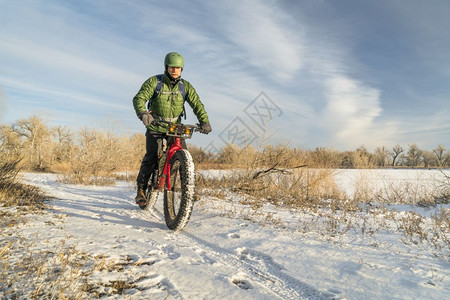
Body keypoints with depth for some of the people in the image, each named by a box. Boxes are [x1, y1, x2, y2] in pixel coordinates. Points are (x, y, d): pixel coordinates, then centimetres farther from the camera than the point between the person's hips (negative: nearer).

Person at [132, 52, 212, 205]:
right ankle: (141, 190, 2)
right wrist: (143, 113, -38)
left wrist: (204, 121, -26)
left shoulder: (185, 86, 0)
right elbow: (139, 98, -17)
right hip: (156, 127, -2)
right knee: (151, 157, -13)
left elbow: (196, 103, -9)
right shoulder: (154, 82, -8)